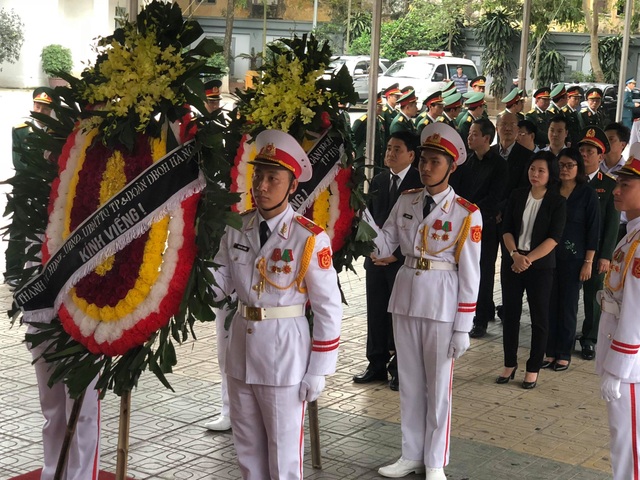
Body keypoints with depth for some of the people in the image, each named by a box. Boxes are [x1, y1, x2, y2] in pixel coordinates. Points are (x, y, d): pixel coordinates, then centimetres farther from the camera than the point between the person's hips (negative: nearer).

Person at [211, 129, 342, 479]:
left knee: (283, 449, 8)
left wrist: (318, 370, -10)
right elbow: (221, 282, 2)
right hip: (241, 343, 5)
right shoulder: (236, 229, 0)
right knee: (247, 445, 19)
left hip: (284, 349, -5)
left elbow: (328, 309, -11)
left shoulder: (310, 238, -14)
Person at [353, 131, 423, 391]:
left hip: (404, 261, -5)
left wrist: (397, 254, -13)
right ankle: (377, 364, 20)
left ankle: (400, 368, 13)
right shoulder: (378, 180, 12)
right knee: (376, 313, 9)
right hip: (377, 259, 6)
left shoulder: (420, 183, -8)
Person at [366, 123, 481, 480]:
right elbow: (386, 246, 1)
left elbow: (470, 274, -10)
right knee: (409, 381, 14)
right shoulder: (406, 202, 3)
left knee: (438, 384, 7)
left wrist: (463, 328, -11)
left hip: (442, 301, -4)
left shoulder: (466, 213, -10)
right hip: (405, 294, 5)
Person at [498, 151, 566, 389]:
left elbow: (553, 238, -11)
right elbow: (506, 228, 2)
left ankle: (533, 368, 14)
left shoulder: (558, 202, -4)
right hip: (512, 262, 3)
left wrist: (528, 259, -19)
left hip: (540, 266, -3)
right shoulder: (517, 196, 5)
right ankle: (510, 364, 20)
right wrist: (515, 254, -15)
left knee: (539, 317, 4)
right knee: (510, 313, 7)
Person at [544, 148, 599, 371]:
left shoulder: (587, 194, -3)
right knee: (549, 304, 4)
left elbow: (593, 230, -3)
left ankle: (564, 354, 15)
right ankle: (549, 351, 14)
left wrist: (588, 262, -6)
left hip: (573, 258, -2)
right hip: (548, 255, 2)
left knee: (568, 305, 5)